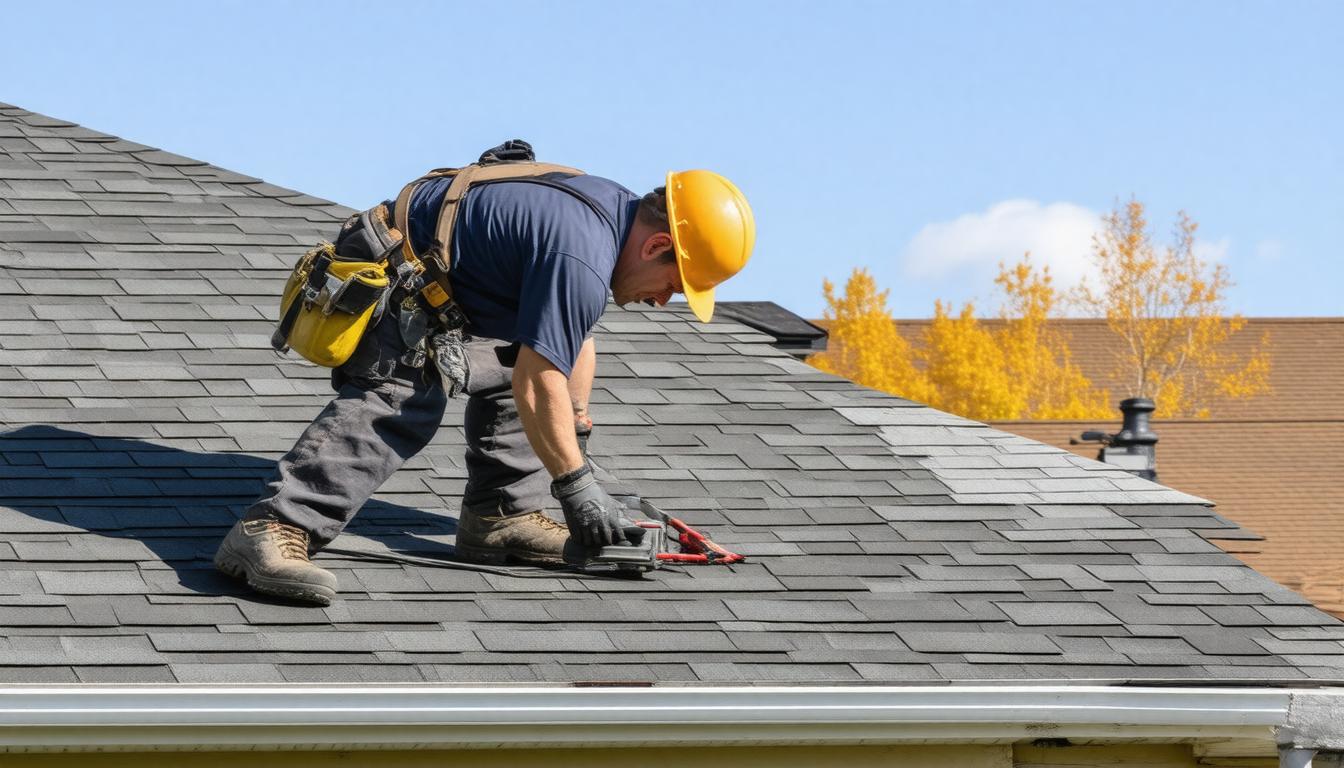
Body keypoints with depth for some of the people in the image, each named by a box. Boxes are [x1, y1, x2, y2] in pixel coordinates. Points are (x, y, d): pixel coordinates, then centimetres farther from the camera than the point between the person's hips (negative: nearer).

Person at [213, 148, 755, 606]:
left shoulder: (615, 208, 9)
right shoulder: (581, 260, -25)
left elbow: (571, 338, 24)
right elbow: (536, 385, -23)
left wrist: (577, 441, 29)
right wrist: (575, 484, -12)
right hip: (388, 292, -11)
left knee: (509, 358, 22)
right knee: (397, 404, -30)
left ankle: (500, 517, 19)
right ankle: (269, 531, -43)